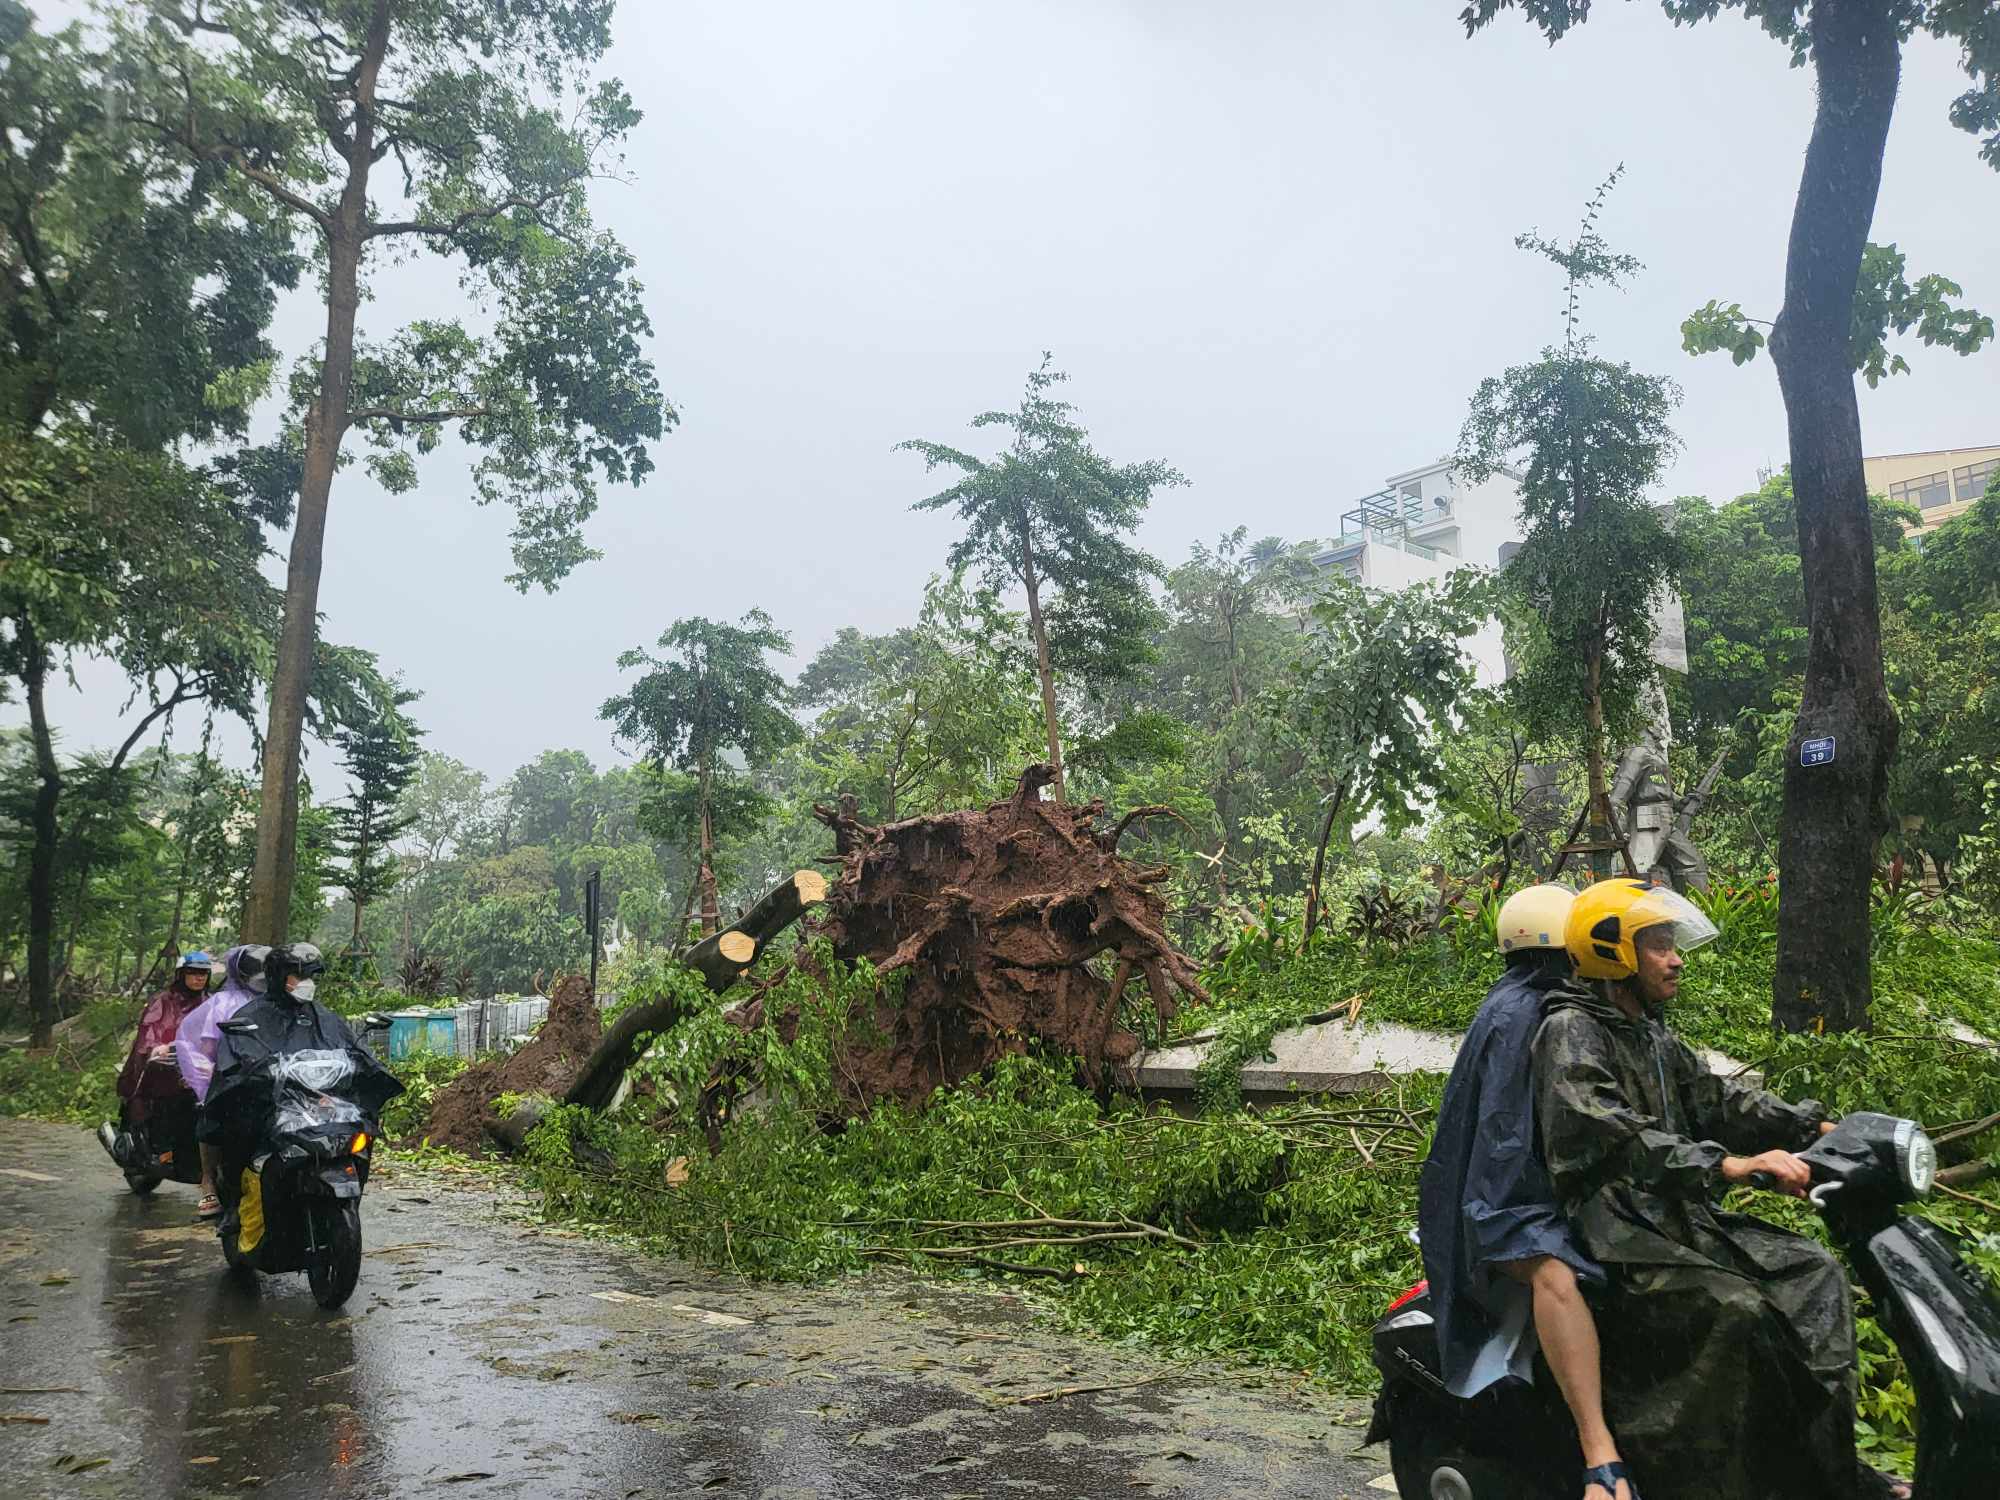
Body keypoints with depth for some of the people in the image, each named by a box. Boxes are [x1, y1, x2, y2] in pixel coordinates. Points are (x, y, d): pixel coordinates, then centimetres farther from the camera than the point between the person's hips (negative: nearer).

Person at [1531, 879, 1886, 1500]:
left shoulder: (1654, 1040, 19)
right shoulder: (1571, 1032, -13)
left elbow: (1717, 1099, 14)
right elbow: (1610, 1137, -26)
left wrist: (1817, 1128, 2)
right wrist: (1727, 1164, -33)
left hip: (1675, 1218, 10)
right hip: (1613, 1235, -9)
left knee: (1816, 1274, 5)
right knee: (1738, 1312, -26)